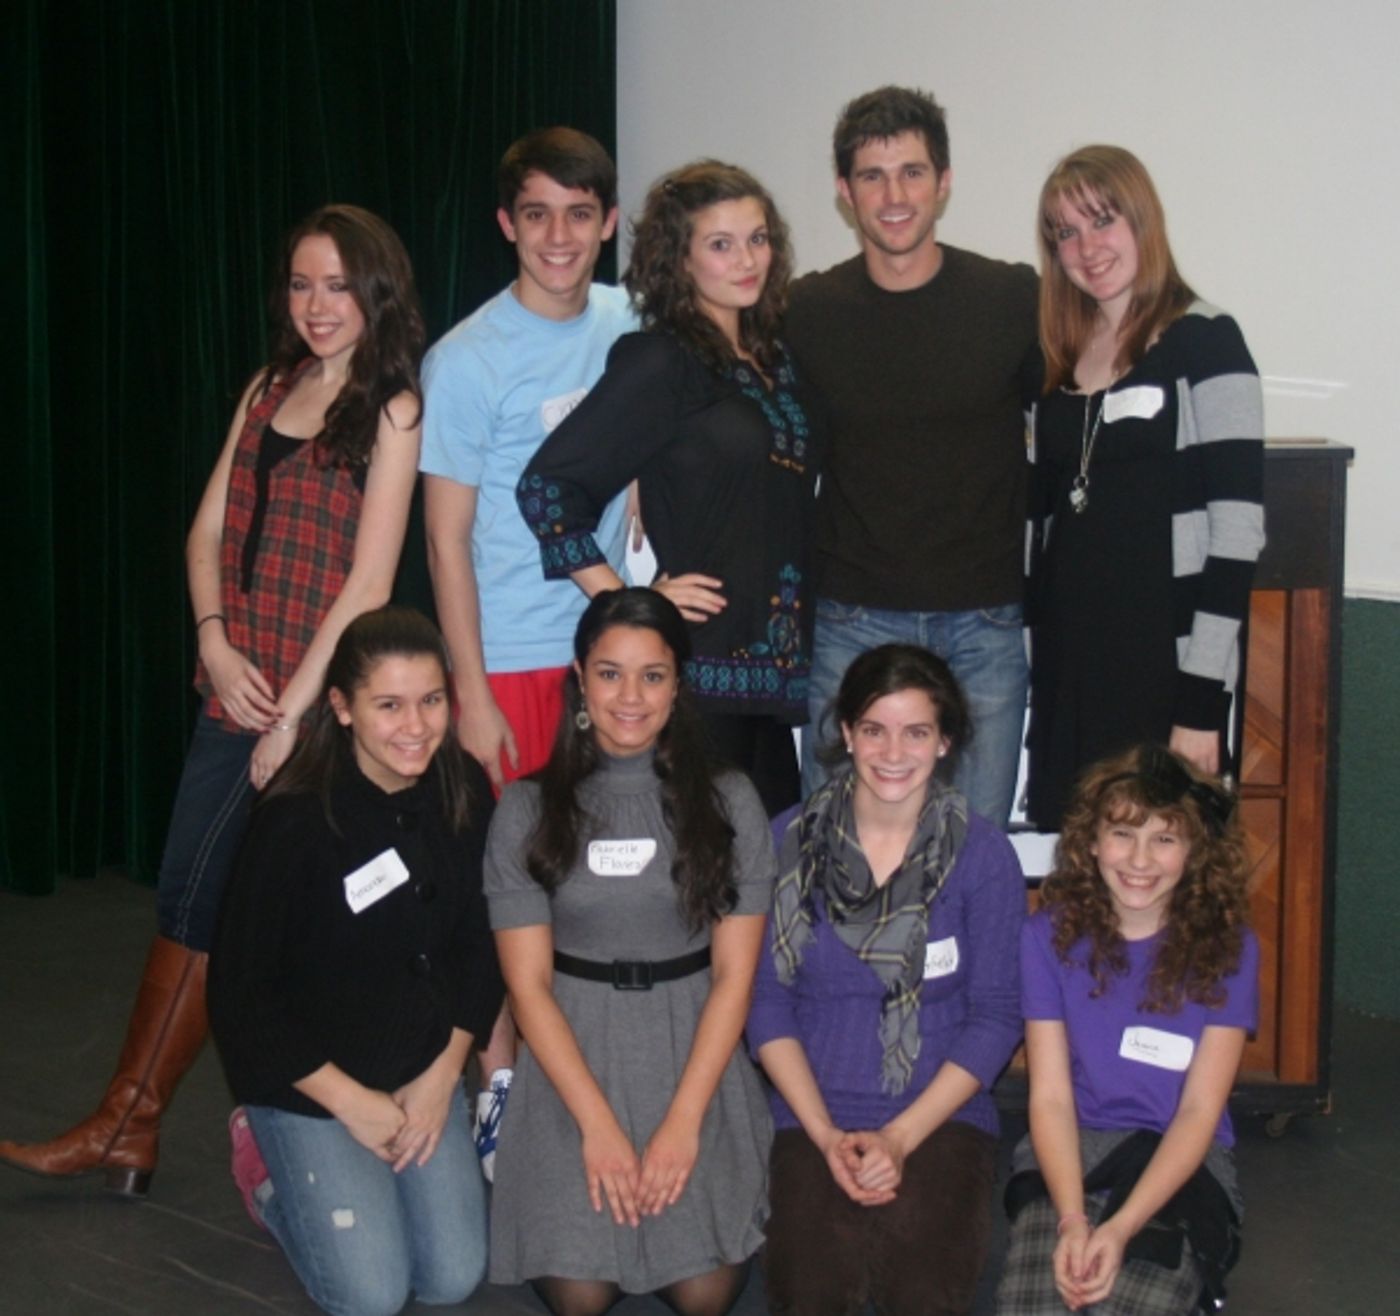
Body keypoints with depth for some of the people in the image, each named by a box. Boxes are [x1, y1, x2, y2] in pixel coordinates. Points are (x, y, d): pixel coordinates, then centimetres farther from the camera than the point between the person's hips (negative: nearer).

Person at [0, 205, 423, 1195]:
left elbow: (370, 578, -12)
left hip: (324, 703, -6)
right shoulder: (269, 391, 12)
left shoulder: (391, 411, -6)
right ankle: (126, 1128, 16)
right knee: (188, 903, 8)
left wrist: (295, 710, -14)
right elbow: (209, 530, 12)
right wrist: (216, 645, -5)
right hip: (239, 695, 6)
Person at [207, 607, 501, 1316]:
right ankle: (268, 1169, 20)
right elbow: (237, 994, -17)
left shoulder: (464, 792, -10)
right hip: (306, 1079, -4)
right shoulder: (295, 820, -24)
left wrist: (443, 1074, -4)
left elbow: (479, 944, 3)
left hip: (424, 1072, 5)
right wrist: (349, 1100, -14)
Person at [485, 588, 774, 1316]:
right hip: (574, 1055, 0)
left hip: (694, 1053, 1)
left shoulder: (728, 803, 0)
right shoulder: (528, 809, -1)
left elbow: (734, 975, -2)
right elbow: (528, 984, -4)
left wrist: (683, 1121, -13)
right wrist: (598, 1125, -13)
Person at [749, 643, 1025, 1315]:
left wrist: (901, 1136, -10)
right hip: (814, 1116, 1)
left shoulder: (984, 855, 0)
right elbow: (767, 1002, 3)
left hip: (942, 1114, 0)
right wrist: (826, 1135, -8)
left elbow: (995, 1015, 0)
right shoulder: (792, 843, 2)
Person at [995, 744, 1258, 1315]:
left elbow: (1199, 1109, -5)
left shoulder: (1227, 948, -1)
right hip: (1066, 1158, 1)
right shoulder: (1050, 935, 1)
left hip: (1181, 1162, 0)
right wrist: (1072, 1220, -19)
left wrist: (1121, 1228, -18)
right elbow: (1050, 1095, -3)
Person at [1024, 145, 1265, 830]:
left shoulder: (1204, 342, -6)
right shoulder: (1059, 360, 13)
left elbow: (1237, 527, -12)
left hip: (1165, 670, -6)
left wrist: (1202, 702, -17)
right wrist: (1031, 666, 8)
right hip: (1068, 666, 6)